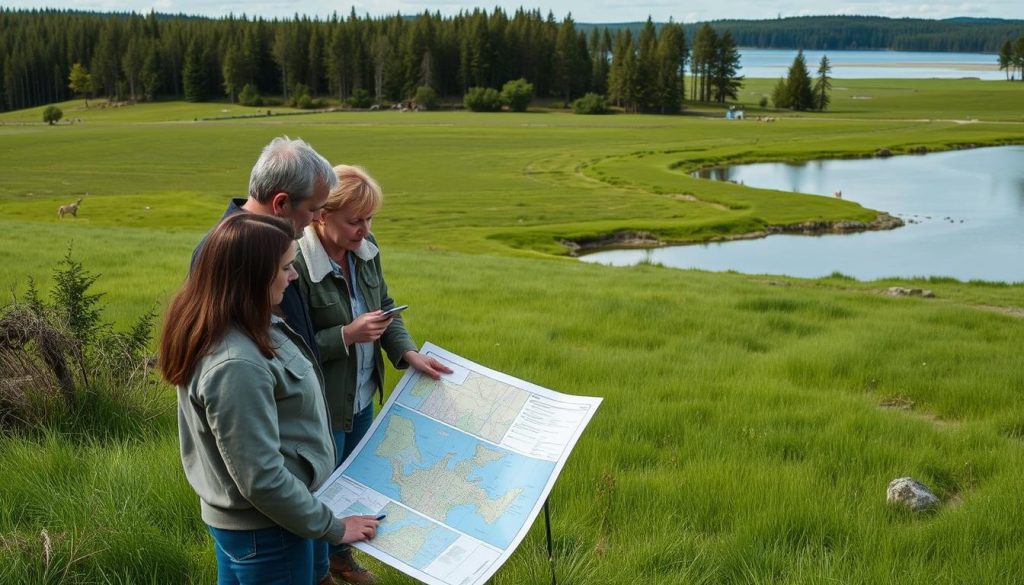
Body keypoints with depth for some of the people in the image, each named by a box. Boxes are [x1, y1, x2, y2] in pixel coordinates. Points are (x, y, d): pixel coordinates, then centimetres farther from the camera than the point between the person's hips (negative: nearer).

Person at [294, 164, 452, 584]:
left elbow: (386, 308, 7)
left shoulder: (366, 250, -4)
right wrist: (347, 335, -29)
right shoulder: (297, 264, -26)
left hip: (362, 398, 7)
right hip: (321, 406, -7)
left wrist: (408, 353, -8)